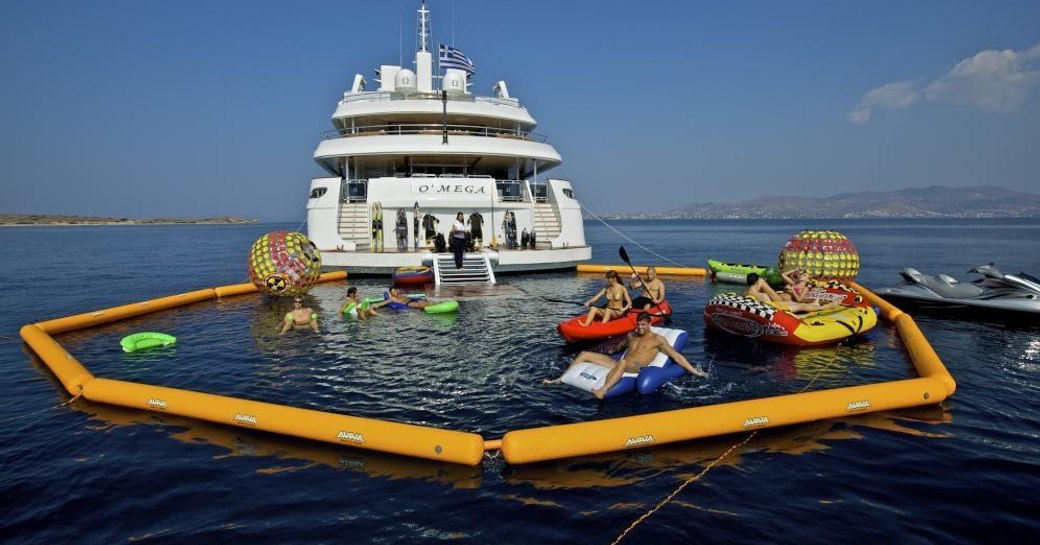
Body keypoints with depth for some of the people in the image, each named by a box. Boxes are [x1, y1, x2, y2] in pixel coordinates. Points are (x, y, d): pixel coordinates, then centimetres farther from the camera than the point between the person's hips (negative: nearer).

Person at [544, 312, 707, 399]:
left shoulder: (657, 339, 5)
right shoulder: (631, 335, 23)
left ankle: (603, 391, -66)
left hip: (635, 368, -7)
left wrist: (695, 372, -2)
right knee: (584, 354, -1)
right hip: (618, 363, 7)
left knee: (622, 362, -46)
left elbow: (676, 356, 2)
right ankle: (560, 379, -2)